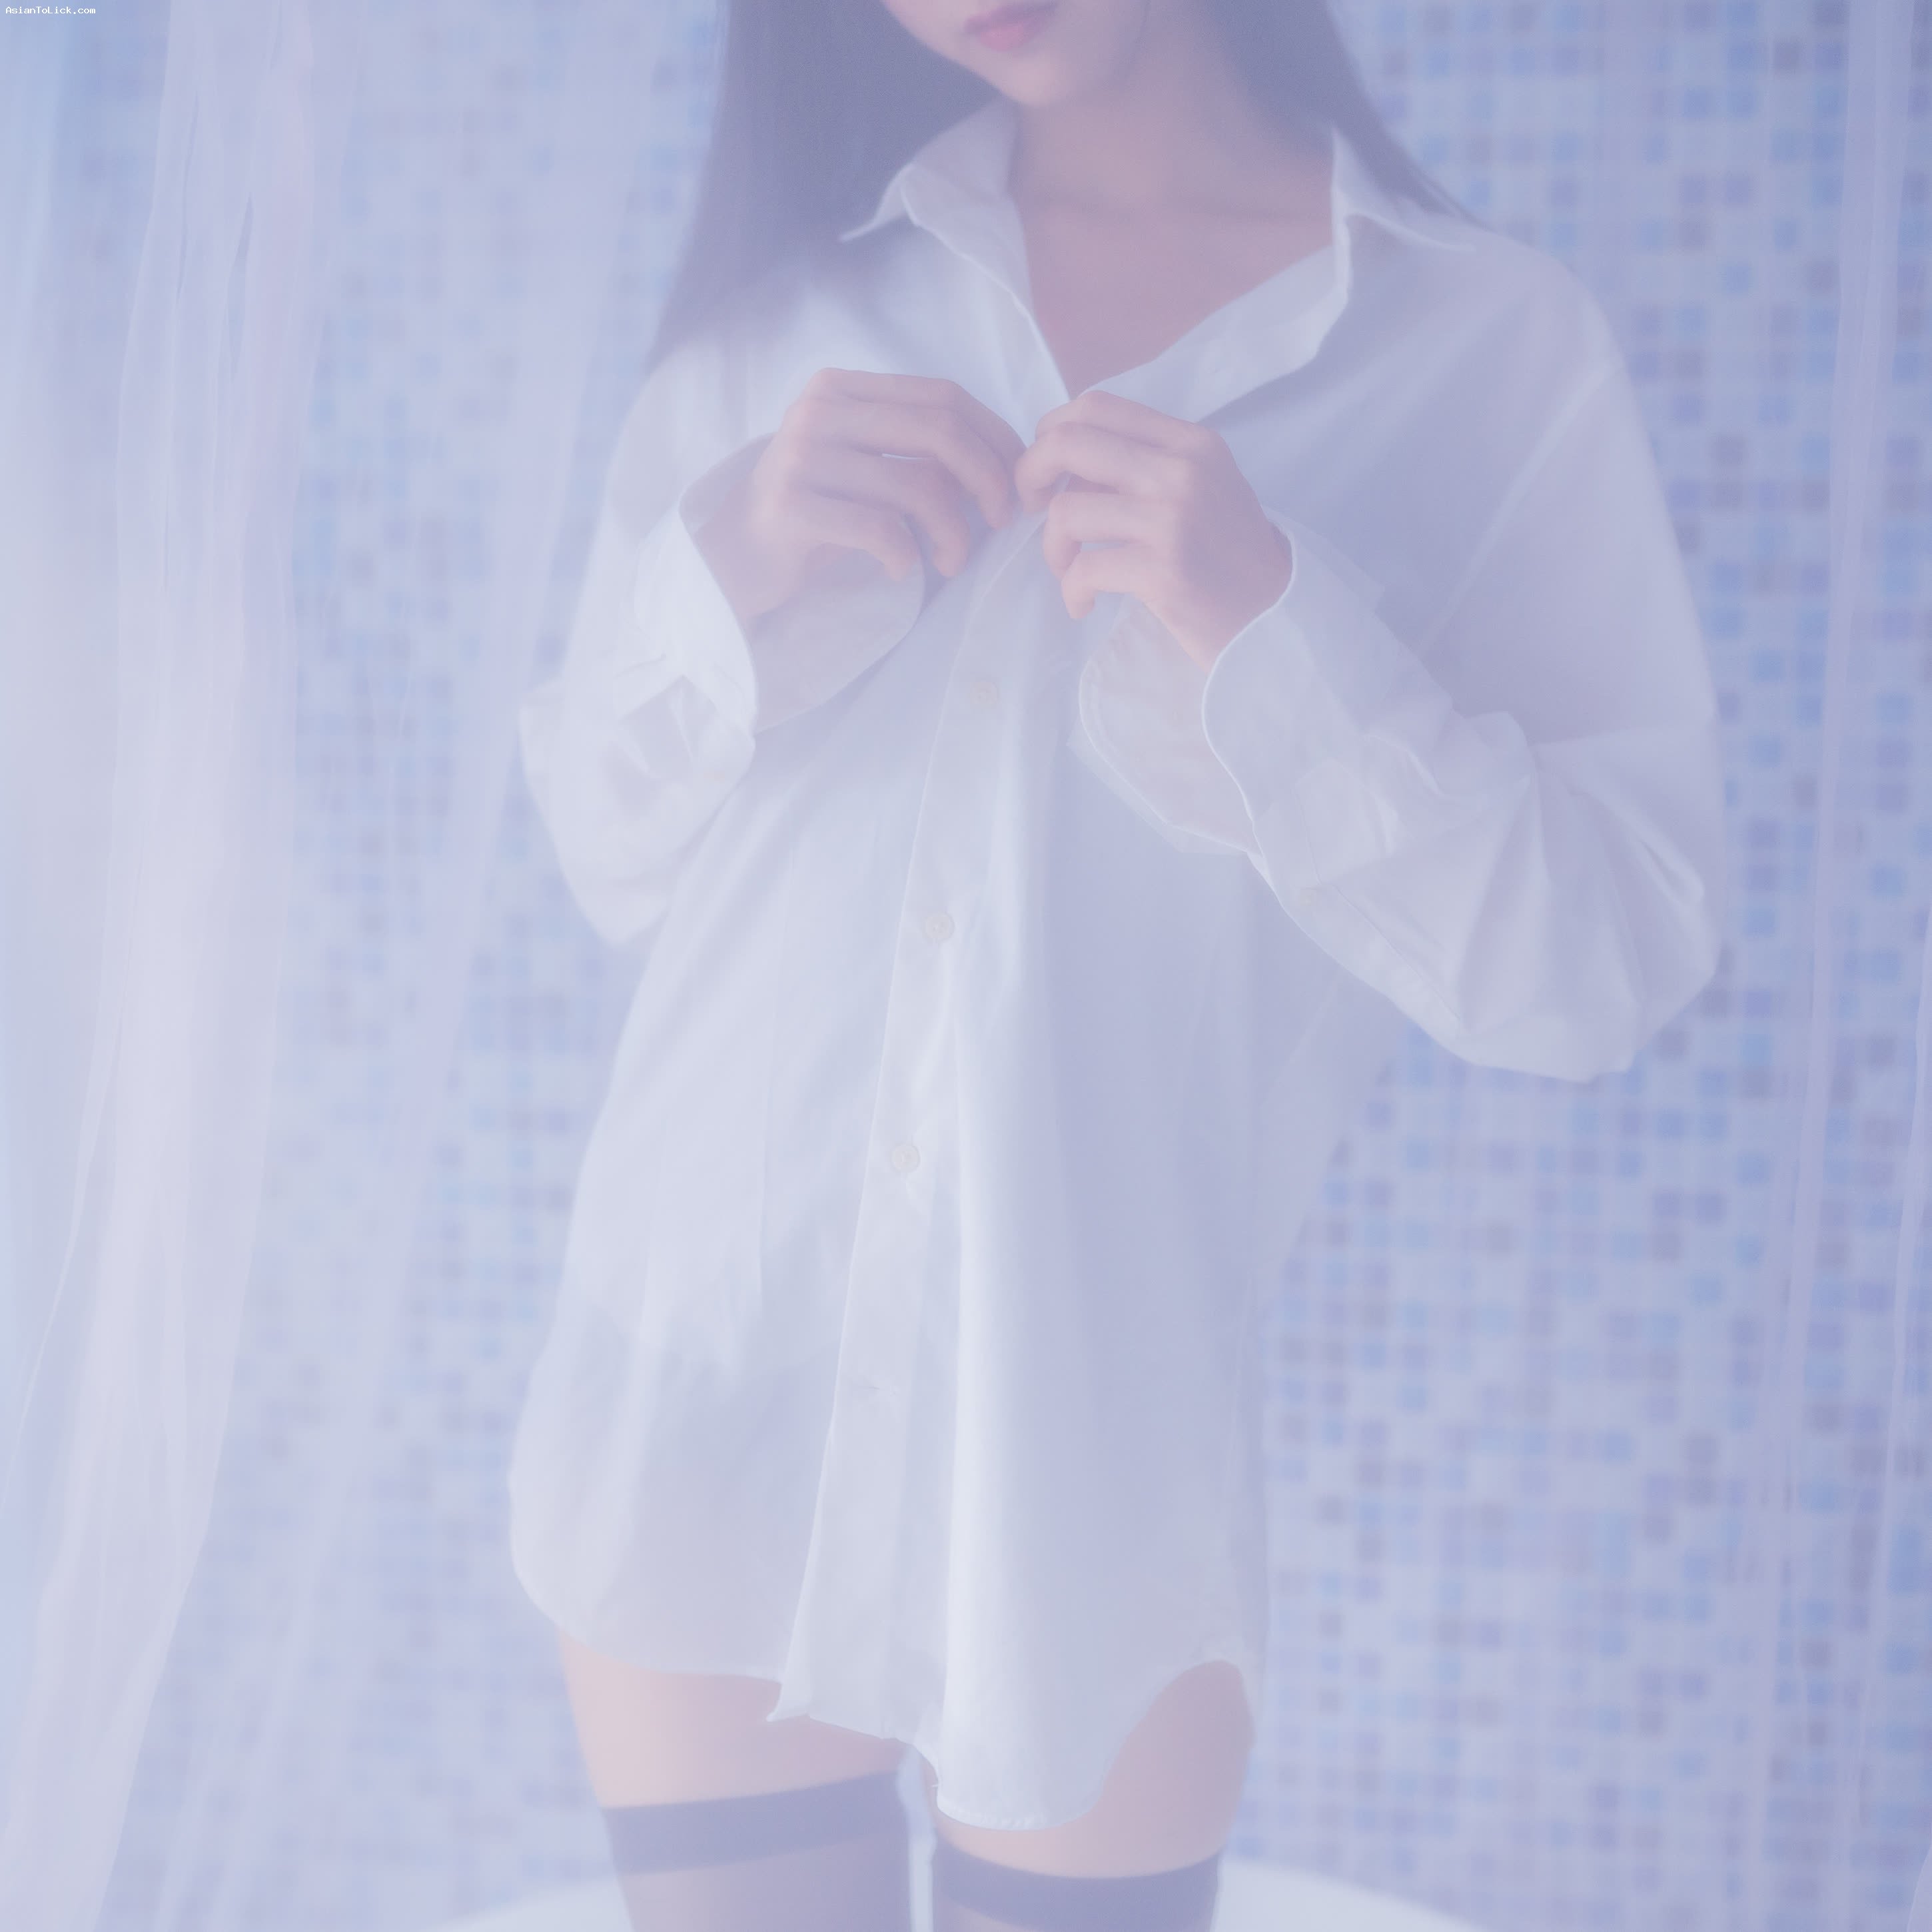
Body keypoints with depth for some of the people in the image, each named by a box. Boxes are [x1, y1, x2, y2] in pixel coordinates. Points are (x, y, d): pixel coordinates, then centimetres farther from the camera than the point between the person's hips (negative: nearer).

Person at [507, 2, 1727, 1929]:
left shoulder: (1491, 349, -3)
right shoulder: (782, 299, 6)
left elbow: (1598, 970, -7)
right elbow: (609, 860, 6)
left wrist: (1274, 636, -20)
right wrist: (726, 570, -12)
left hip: (1099, 1471, -2)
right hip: (702, 1414, 3)